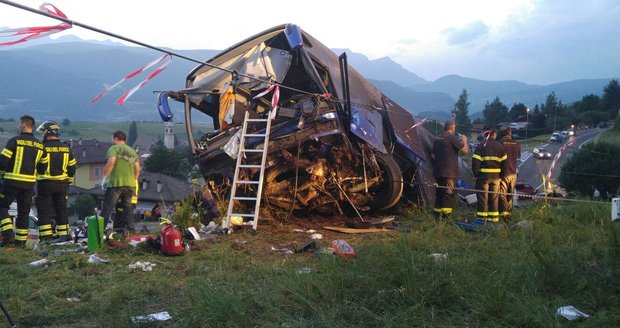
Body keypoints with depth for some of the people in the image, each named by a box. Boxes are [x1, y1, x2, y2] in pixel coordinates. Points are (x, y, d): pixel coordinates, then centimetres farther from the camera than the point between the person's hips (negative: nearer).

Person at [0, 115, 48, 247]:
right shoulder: (40, 145, 7)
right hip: (29, 183, 5)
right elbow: (43, 166, 12)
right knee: (24, 211, 12)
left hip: (12, 181, -5)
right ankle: (21, 240, 14)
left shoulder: (14, 141, -9)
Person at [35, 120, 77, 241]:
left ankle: (46, 237, -1)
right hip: (62, 185, 4)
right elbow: (72, 168, 9)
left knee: (44, 211, 2)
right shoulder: (66, 149, 6)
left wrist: (35, 179, 5)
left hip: (45, 183, -4)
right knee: (61, 210, 13)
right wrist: (68, 182, 18)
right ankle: (63, 235, 15)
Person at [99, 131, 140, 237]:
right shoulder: (133, 151, 18)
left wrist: (104, 177, -8)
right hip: (130, 184, 5)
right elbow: (137, 170, 14)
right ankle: (129, 229, 8)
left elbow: (111, 162, -15)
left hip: (116, 183, -5)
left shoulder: (114, 148, 1)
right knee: (127, 207, 12)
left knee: (107, 208, 0)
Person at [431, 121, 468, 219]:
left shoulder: (437, 138, 13)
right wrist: (464, 140, 9)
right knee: (448, 195, -5)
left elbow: (433, 155, 16)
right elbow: (465, 150, -8)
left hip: (438, 172, 8)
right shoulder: (452, 137, -9)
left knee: (439, 195, 12)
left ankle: (437, 217, 16)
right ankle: (445, 218, -8)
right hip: (449, 173, -7)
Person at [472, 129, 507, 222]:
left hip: (483, 175, -3)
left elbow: (475, 162, -13)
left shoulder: (481, 146, -6)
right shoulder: (500, 146, 6)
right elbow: (504, 162, 8)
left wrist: (476, 174, -4)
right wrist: (501, 173, 16)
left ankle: (482, 217, 2)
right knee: (494, 198, 12)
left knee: (482, 197, 2)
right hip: (496, 175, 4)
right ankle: (494, 217, 16)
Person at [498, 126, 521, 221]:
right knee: (510, 194, 15)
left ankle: (504, 213, -14)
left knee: (502, 194, -3)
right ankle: (509, 211, 23)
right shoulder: (516, 144, 2)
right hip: (513, 173, 5)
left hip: (503, 173, -5)